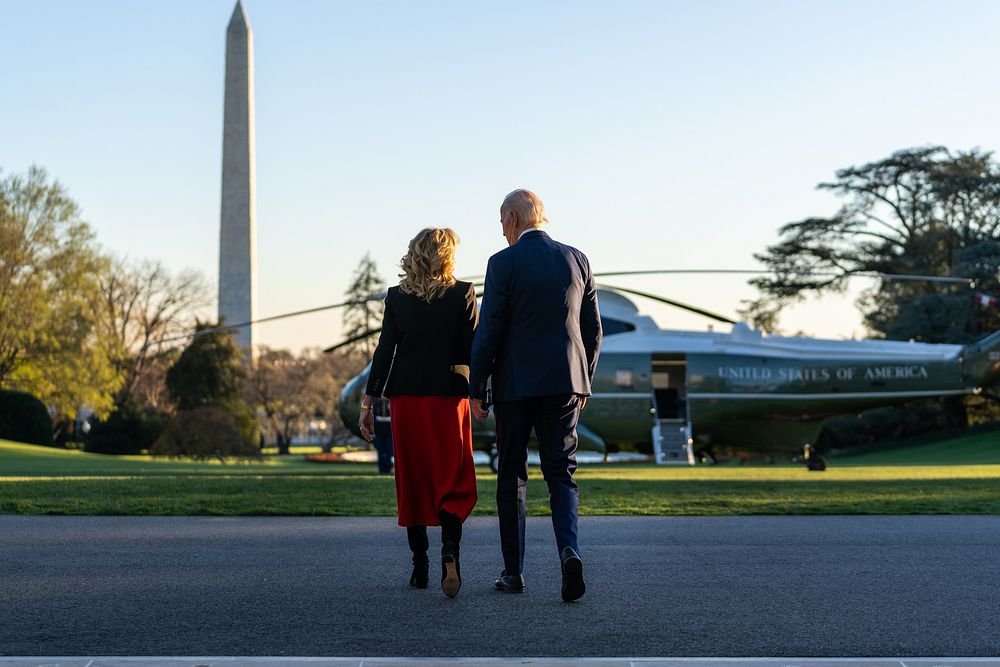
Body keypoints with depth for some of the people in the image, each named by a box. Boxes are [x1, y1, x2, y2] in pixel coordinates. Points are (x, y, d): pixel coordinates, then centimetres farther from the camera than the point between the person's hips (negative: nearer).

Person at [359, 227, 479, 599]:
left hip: (406, 398, 2)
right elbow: (474, 349, -5)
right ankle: (450, 551, -22)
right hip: (449, 397, -2)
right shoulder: (462, 294, -3)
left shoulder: (397, 297, 2)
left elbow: (384, 351, -1)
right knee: (454, 483, 2)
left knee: (413, 482, 12)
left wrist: (368, 404, 2)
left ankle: (420, 566, 15)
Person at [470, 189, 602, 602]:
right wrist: (584, 381, 19)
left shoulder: (504, 263, -7)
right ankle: (569, 550, -18)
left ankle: (513, 571, 13)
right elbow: (592, 328, 9)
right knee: (560, 473, 6)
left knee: (512, 475, 9)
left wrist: (476, 389, -3)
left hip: (515, 383, -3)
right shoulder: (576, 259, 7)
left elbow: (489, 331, -9)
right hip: (564, 382, 3)